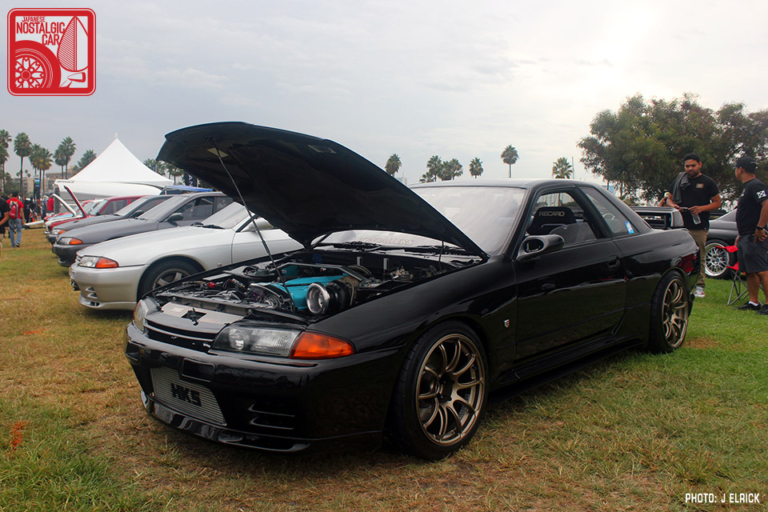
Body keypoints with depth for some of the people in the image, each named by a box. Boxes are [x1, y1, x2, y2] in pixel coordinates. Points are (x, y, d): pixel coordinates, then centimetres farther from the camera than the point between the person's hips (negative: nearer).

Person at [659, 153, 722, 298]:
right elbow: (669, 198, 20)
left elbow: (717, 202, 8)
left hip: (699, 227, -2)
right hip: (681, 225, 2)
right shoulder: (679, 180, 15)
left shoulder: (708, 182, 8)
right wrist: (674, 206, -3)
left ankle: (699, 286, 5)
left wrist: (702, 208, -11)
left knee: (699, 257, -2)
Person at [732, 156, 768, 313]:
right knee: (750, 272, 11)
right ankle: (753, 302, 15)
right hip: (746, 237, 11)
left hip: (755, 237, -11)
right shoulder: (747, 187, 20)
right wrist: (740, 235, 24)